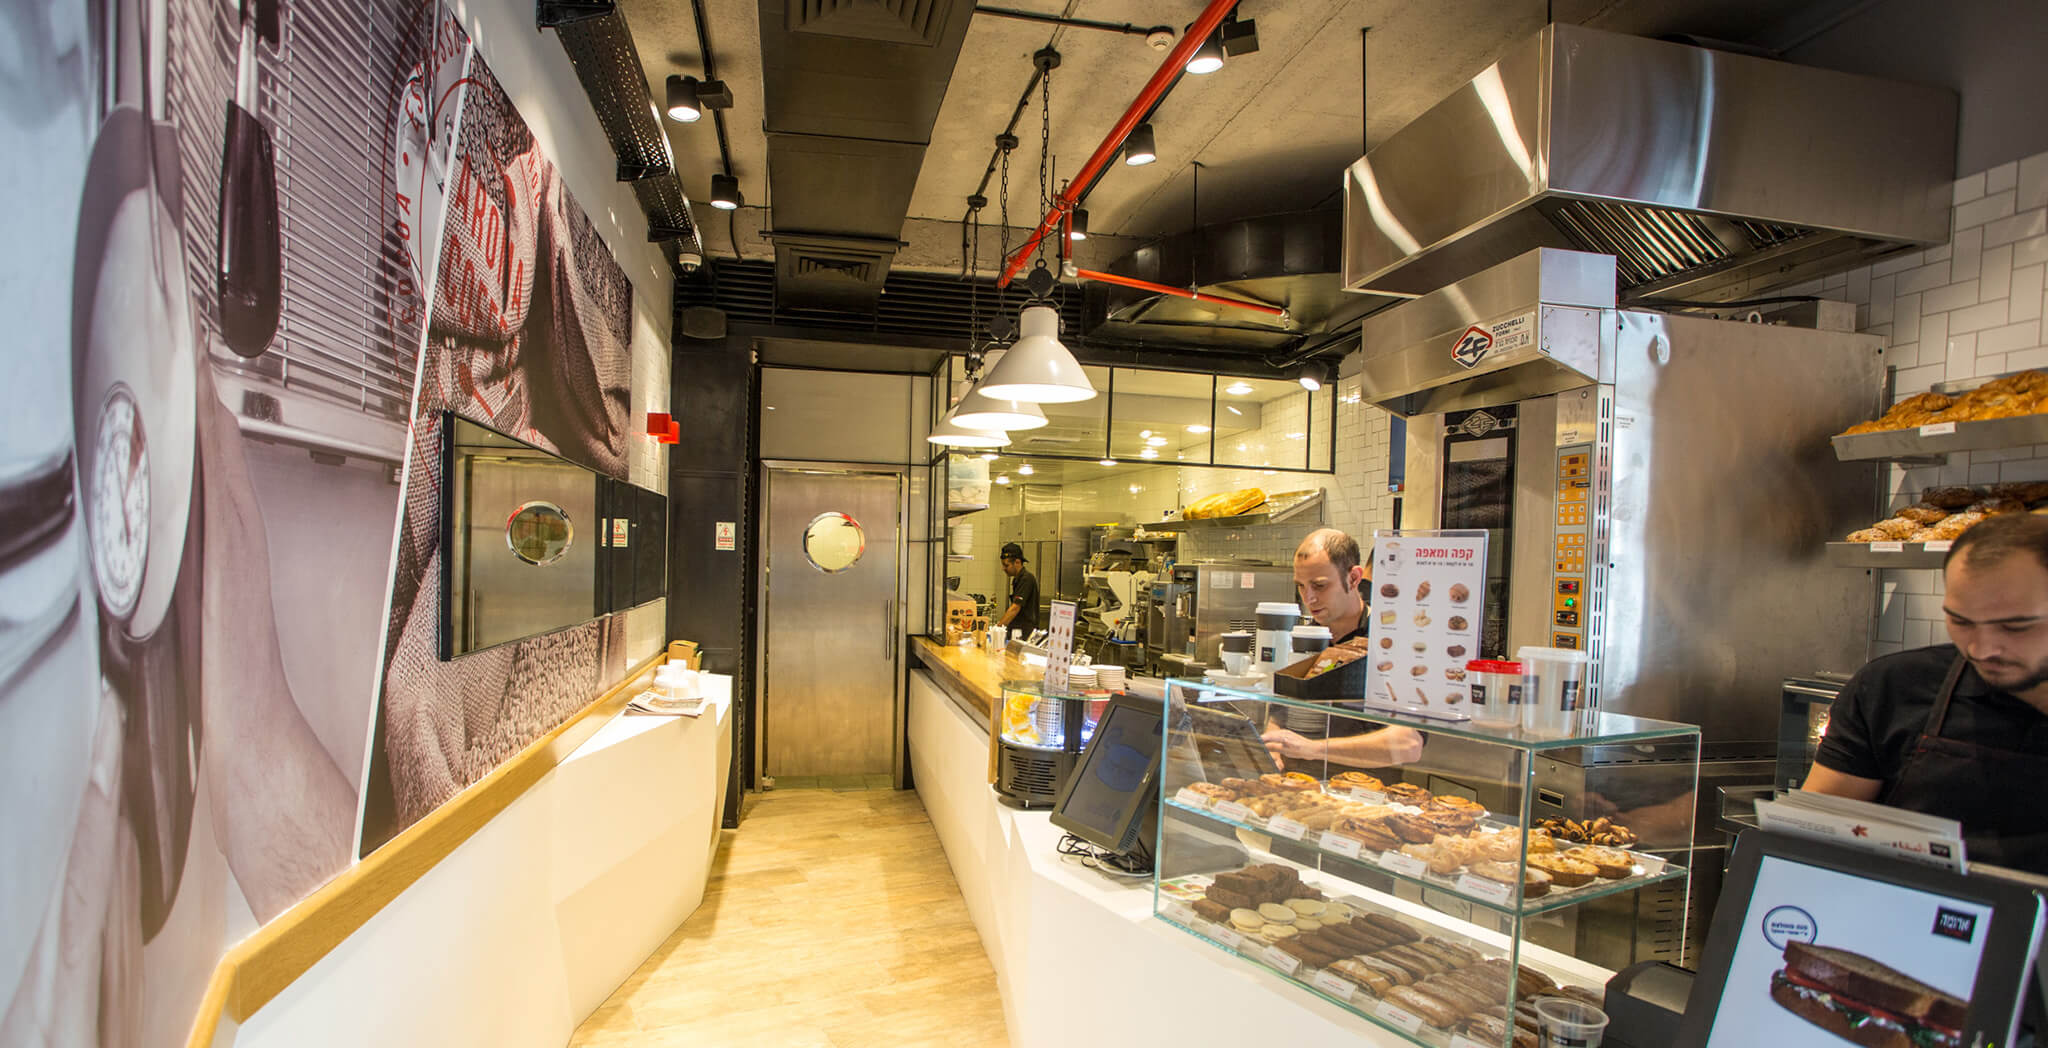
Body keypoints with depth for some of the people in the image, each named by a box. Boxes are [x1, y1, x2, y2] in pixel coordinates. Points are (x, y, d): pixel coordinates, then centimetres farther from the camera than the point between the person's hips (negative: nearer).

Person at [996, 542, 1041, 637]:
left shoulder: (1027, 579, -14)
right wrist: (999, 623, 16)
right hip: (1016, 630, 9)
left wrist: (999, 626, -20)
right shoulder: (1017, 579, 16)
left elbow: (1015, 608, -19)